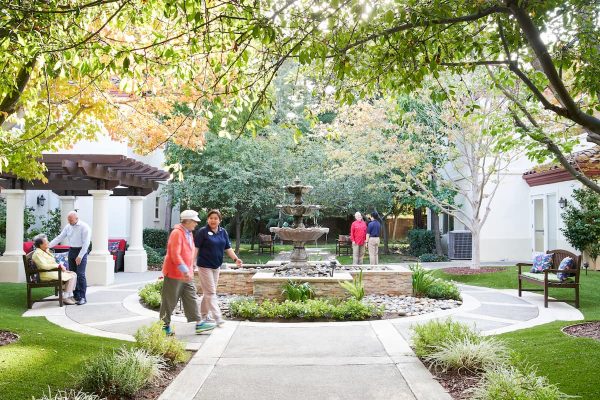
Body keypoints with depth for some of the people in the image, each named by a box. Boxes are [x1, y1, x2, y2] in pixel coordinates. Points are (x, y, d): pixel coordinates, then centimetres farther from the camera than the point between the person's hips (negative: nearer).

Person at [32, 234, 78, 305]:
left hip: (54, 271, 10)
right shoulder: (38, 253, -14)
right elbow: (44, 266, -26)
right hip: (47, 274, -10)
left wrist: (60, 266, 2)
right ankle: (65, 298, -12)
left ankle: (70, 295, -1)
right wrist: (59, 265, -21)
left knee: (74, 274, -2)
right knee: (71, 277, -18)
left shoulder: (46, 251, 16)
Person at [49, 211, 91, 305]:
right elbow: (59, 238, 10)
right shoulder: (68, 227, 8)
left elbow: (86, 243, -15)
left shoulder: (84, 227, -12)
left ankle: (82, 297, -8)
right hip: (71, 251, 7)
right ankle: (76, 296, 15)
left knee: (80, 275, -11)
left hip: (81, 251, -7)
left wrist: (80, 256, -19)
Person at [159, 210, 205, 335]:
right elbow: (175, 255, -24)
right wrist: (185, 271, -27)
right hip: (174, 274, -9)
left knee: (192, 299, 7)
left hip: (186, 275, 9)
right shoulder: (177, 233, -18)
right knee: (170, 301, 4)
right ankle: (165, 325, 16)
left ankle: (198, 324, 9)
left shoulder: (189, 233, 12)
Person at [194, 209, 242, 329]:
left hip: (216, 266, 6)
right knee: (211, 292, -7)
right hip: (204, 266, -6)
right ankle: (218, 318, -9)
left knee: (208, 292, 14)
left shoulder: (223, 232, 7)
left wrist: (236, 259, -6)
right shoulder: (202, 232, -9)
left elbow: (228, 248, 7)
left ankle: (203, 316, 25)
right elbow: (196, 248, -10)